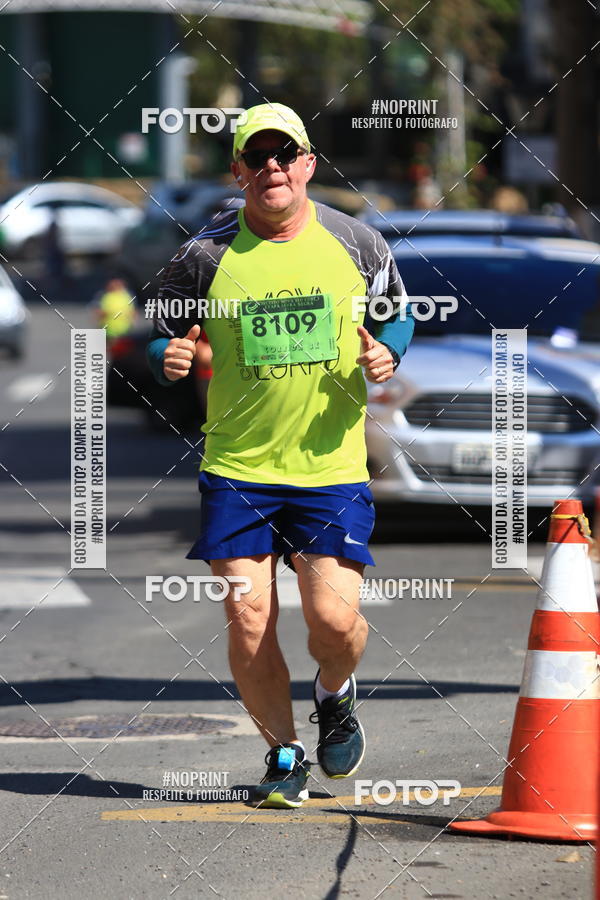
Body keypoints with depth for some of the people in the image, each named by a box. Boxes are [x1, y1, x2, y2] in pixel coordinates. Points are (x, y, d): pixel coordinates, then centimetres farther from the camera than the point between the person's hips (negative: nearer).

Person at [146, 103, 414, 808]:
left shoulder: (356, 244, 1)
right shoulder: (205, 255, -2)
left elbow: (397, 312, 16)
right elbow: (165, 332, 10)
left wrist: (387, 351, -5)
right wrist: (170, 357, -12)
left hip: (332, 467, 0)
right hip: (236, 467, 1)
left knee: (334, 619, -10)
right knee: (248, 623, -3)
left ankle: (335, 695, 26)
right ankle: (284, 754, 18)